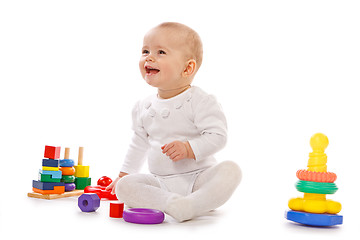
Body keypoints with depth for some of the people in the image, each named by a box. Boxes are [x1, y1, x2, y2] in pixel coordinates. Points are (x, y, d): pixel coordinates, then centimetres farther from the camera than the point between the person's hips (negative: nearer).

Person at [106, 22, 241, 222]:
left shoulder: (200, 101, -8)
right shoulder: (143, 108, 9)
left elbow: (217, 136, -14)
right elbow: (139, 144, 22)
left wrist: (188, 148, -27)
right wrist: (125, 173, 26)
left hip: (198, 177, -3)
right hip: (160, 183, 4)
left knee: (230, 170, -29)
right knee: (124, 186, -20)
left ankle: (192, 205, -37)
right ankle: (171, 203, -34)